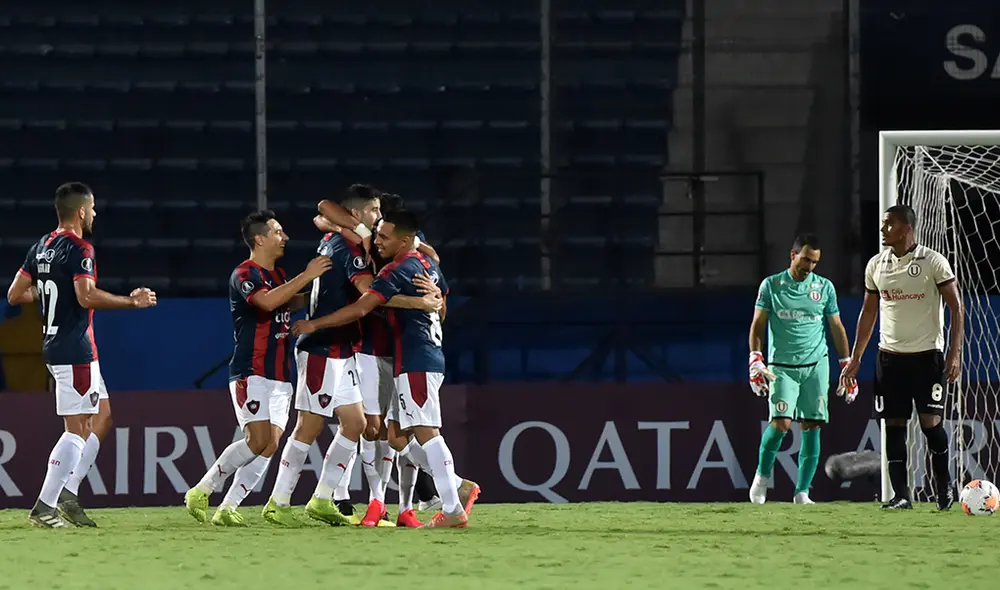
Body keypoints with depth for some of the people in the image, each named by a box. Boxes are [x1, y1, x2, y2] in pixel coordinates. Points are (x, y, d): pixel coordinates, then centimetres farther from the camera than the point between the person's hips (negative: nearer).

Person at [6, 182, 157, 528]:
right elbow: (87, 296, -27)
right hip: (75, 350, -10)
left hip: (54, 347, 10)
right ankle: (44, 508, -8)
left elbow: (15, 295, 14)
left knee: (102, 416, 16)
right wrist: (132, 301, -18)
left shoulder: (41, 248, 12)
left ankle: (67, 494, 10)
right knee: (77, 429, -6)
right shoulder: (79, 249, -14)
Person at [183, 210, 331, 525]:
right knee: (258, 440, -18)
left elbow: (292, 303, 38)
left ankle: (227, 509, -2)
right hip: (250, 372, -8)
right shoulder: (244, 275, -9)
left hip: (280, 375, 8)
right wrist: (306, 276, -24)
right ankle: (200, 492, -6)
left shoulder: (279, 274, 19)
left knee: (271, 445, -4)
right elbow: (267, 301, -27)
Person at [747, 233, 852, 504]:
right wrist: (756, 361, -6)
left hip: (816, 365, 2)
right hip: (782, 366, -2)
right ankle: (762, 476, 7)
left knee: (811, 427, -3)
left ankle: (802, 492, 2)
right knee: (781, 422, -16)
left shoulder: (824, 287, 8)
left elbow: (837, 327, 13)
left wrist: (847, 366, 9)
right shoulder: (771, 285, 3)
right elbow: (758, 324, 5)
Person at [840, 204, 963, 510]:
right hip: (890, 356, 4)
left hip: (927, 355, -4)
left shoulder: (934, 262, -7)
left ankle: (944, 485, 14)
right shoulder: (876, 265, 7)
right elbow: (868, 312, 16)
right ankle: (900, 495, 2)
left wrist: (955, 353, -13)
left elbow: (956, 307, -5)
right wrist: (855, 358, 12)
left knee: (931, 422, -8)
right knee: (894, 424, 0)